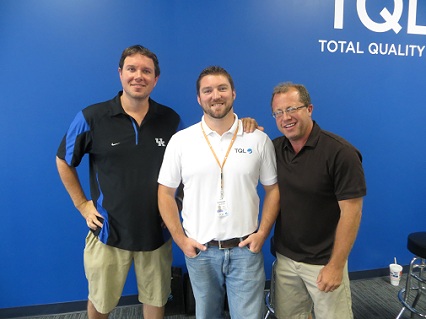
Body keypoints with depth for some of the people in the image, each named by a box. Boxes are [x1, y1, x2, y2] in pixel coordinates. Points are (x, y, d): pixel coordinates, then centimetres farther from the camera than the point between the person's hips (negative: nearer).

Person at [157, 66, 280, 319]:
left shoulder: (259, 139, -3)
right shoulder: (180, 140, -4)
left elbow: (273, 189, 4)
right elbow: (166, 193, 1)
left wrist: (262, 232, -5)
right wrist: (180, 239, -4)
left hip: (246, 249, 0)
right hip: (199, 250, 1)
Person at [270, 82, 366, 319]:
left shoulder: (341, 152, -16)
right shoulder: (274, 148, -2)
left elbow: (351, 213, -15)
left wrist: (336, 266, -14)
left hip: (323, 262, -4)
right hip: (284, 258, 4)